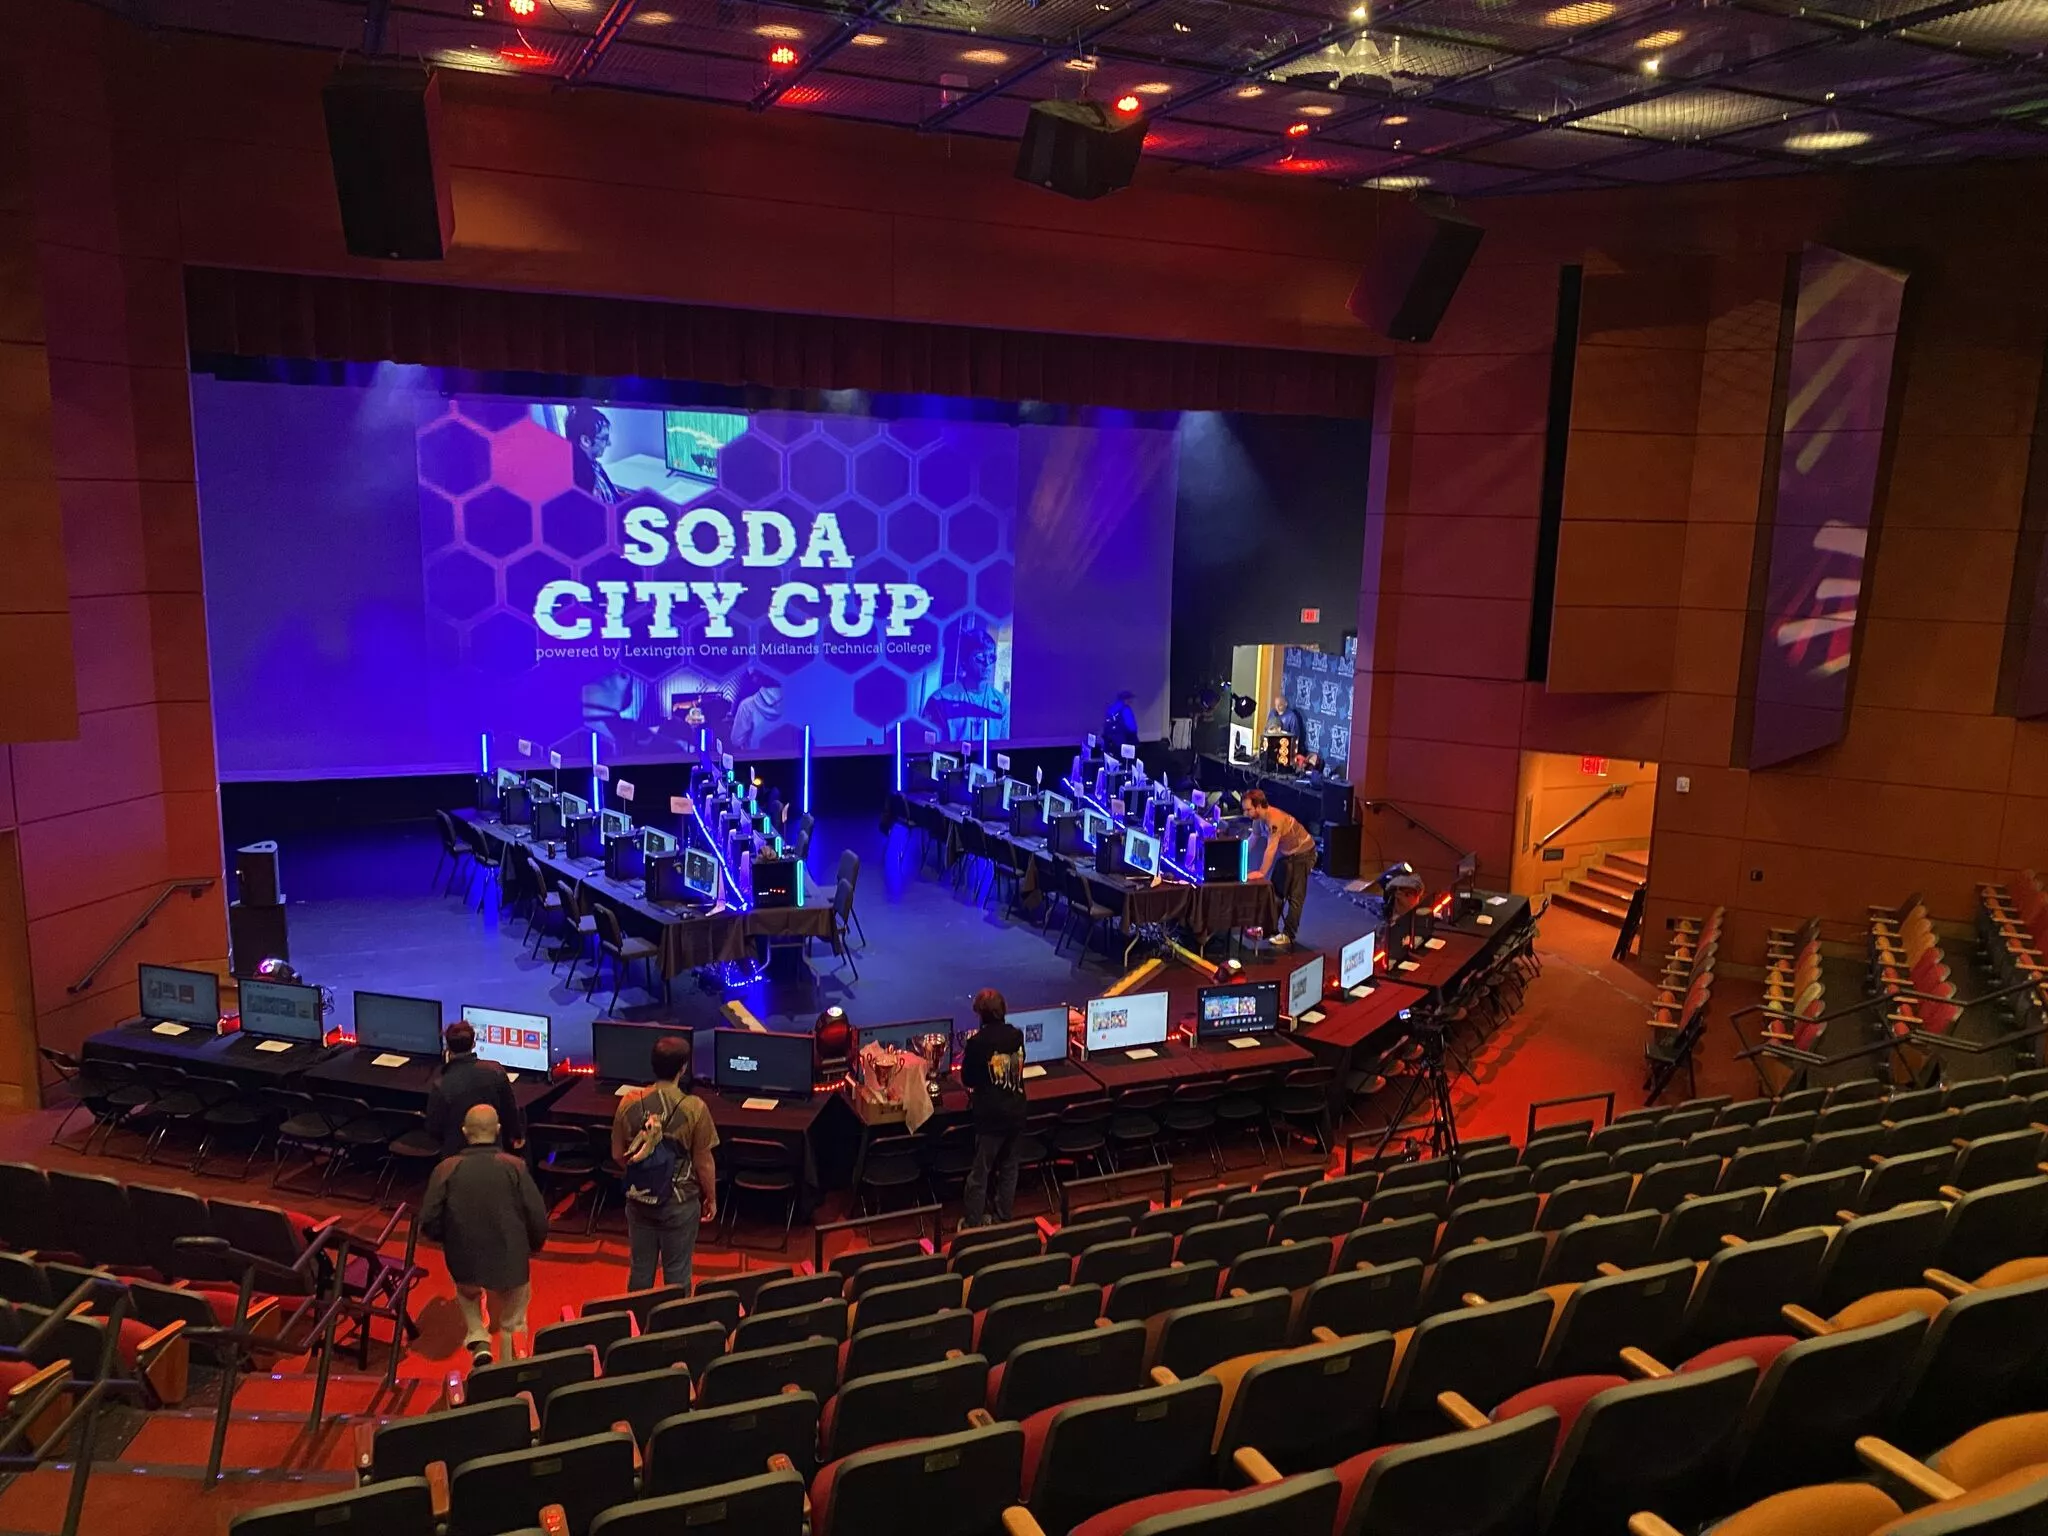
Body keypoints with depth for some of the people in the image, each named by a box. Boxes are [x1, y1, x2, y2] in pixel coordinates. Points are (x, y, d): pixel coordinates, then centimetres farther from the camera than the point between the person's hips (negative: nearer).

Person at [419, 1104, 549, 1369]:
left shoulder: (447, 1168, -9)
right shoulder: (514, 1167, -12)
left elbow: (429, 1222, -8)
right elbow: (538, 1218, -12)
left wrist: (451, 1241, 14)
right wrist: (533, 1247, 9)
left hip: (464, 1265, 1)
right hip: (510, 1263, -1)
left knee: (467, 1293, 36)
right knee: (511, 1326, 22)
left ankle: (478, 1340, 17)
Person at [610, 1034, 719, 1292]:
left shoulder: (629, 1103, -9)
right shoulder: (694, 1108, -19)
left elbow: (618, 1156, 2)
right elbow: (704, 1163, -11)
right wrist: (711, 1199, 5)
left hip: (639, 1200, 3)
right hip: (680, 1203, -3)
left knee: (640, 1269, 18)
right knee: (677, 1273, 13)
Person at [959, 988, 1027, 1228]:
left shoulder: (977, 1042, -17)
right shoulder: (1017, 1035, -3)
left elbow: (967, 1079, -5)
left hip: (990, 1117, -4)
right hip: (1016, 1113, 4)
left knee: (980, 1173, 7)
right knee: (1009, 1168, 18)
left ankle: (974, 1224, 14)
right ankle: (1004, 1218, 27)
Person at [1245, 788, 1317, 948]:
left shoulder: (1275, 819, -34)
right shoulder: (1259, 817, -6)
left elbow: (1271, 849, -34)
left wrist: (1261, 873, -31)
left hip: (1303, 854, -9)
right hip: (1286, 854, 9)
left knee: (1295, 897, -5)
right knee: (1275, 891, 11)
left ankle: (1288, 935, -1)